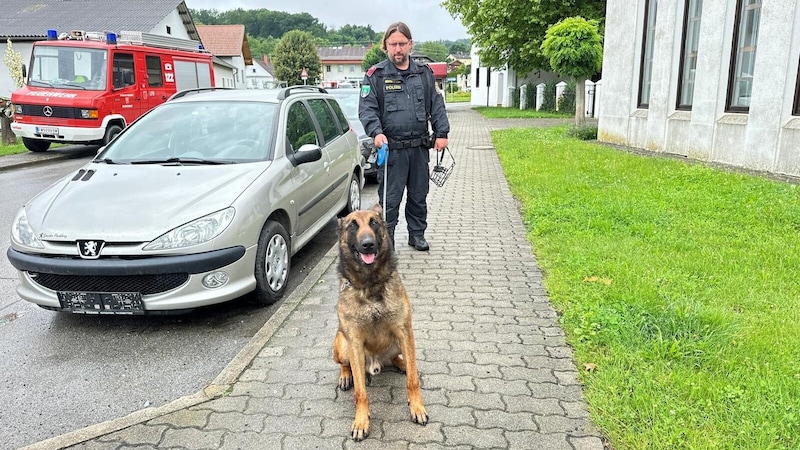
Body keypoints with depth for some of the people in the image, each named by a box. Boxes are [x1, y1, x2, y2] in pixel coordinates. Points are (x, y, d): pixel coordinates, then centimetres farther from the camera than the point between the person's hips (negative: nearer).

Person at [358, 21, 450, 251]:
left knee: (419, 195, 14)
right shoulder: (376, 75, 0)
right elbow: (366, 109, -5)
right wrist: (376, 132, -21)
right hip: (391, 148, -3)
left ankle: (417, 234, 29)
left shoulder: (424, 73, 10)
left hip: (420, 148, 4)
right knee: (389, 198, 0)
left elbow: (436, 105, 11)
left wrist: (442, 133, 1)